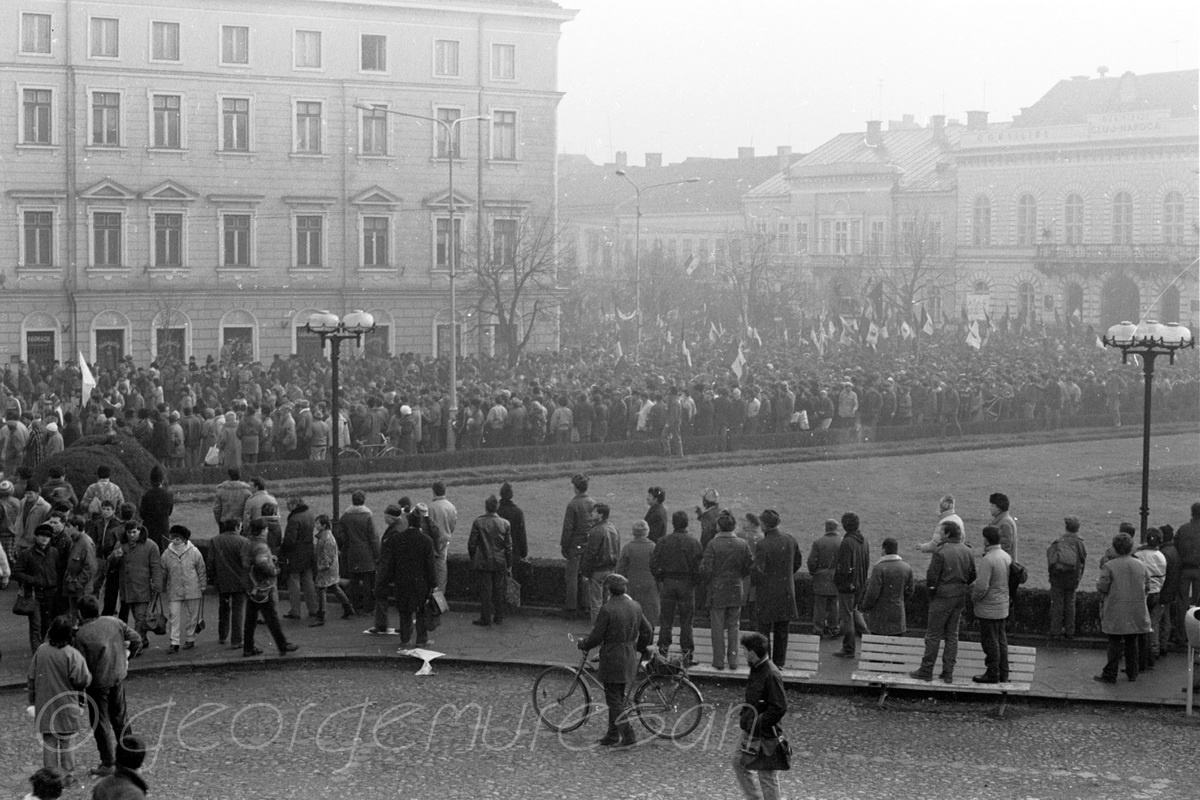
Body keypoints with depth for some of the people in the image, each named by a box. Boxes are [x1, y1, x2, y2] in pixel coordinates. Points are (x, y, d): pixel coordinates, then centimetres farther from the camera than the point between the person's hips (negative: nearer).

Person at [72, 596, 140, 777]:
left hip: (98, 683, -5)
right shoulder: (114, 622, -5)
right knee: (119, 717, 21)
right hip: (118, 676, 5)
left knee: (101, 722, 8)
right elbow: (136, 639, -1)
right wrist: (128, 657, 14)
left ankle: (108, 763, 11)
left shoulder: (81, 635, -18)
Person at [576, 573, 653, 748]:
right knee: (618, 698, 17)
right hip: (629, 659, 7)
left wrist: (582, 644, 5)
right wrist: (639, 647, 27)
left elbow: (596, 637, -15)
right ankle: (612, 734, 22)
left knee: (614, 700, -1)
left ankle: (628, 736, -6)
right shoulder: (635, 606, 4)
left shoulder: (607, 609, -17)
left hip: (612, 658, -7)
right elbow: (648, 632, 10)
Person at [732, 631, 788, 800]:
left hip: (765, 735, -10)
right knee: (738, 761, 18)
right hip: (750, 732, 10)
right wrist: (743, 713, 7)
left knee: (767, 775, 1)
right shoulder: (756, 669, 6)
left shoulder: (771, 675, -23)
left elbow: (779, 708, -24)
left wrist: (756, 723, -21)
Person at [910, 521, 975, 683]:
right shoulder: (967, 551, 2)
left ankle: (926, 670, 7)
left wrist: (929, 585, 3)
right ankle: (948, 672, 14)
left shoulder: (940, 552, -17)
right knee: (952, 634, 13)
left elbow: (932, 577, -16)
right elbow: (972, 575, 9)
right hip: (960, 597, 6)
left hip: (942, 596, -6)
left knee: (933, 634, 3)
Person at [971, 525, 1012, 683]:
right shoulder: (1006, 556, 4)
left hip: (988, 608, -8)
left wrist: (974, 598, -6)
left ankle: (992, 674, 9)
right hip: (1002, 606, 8)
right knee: (1000, 639, 16)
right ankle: (1003, 673, 23)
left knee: (989, 641, 2)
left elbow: (981, 587, -27)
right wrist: (975, 583, 10)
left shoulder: (987, 560, -24)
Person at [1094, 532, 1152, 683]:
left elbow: (1102, 588, -12)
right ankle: (1132, 673, 19)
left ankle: (1110, 675, 5)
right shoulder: (1141, 566, 2)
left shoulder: (1109, 566, -12)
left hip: (1116, 613, -4)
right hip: (1136, 613, 4)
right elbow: (1147, 588, 7)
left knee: (1115, 643, 1)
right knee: (1132, 642, 14)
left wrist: (1098, 581, 9)